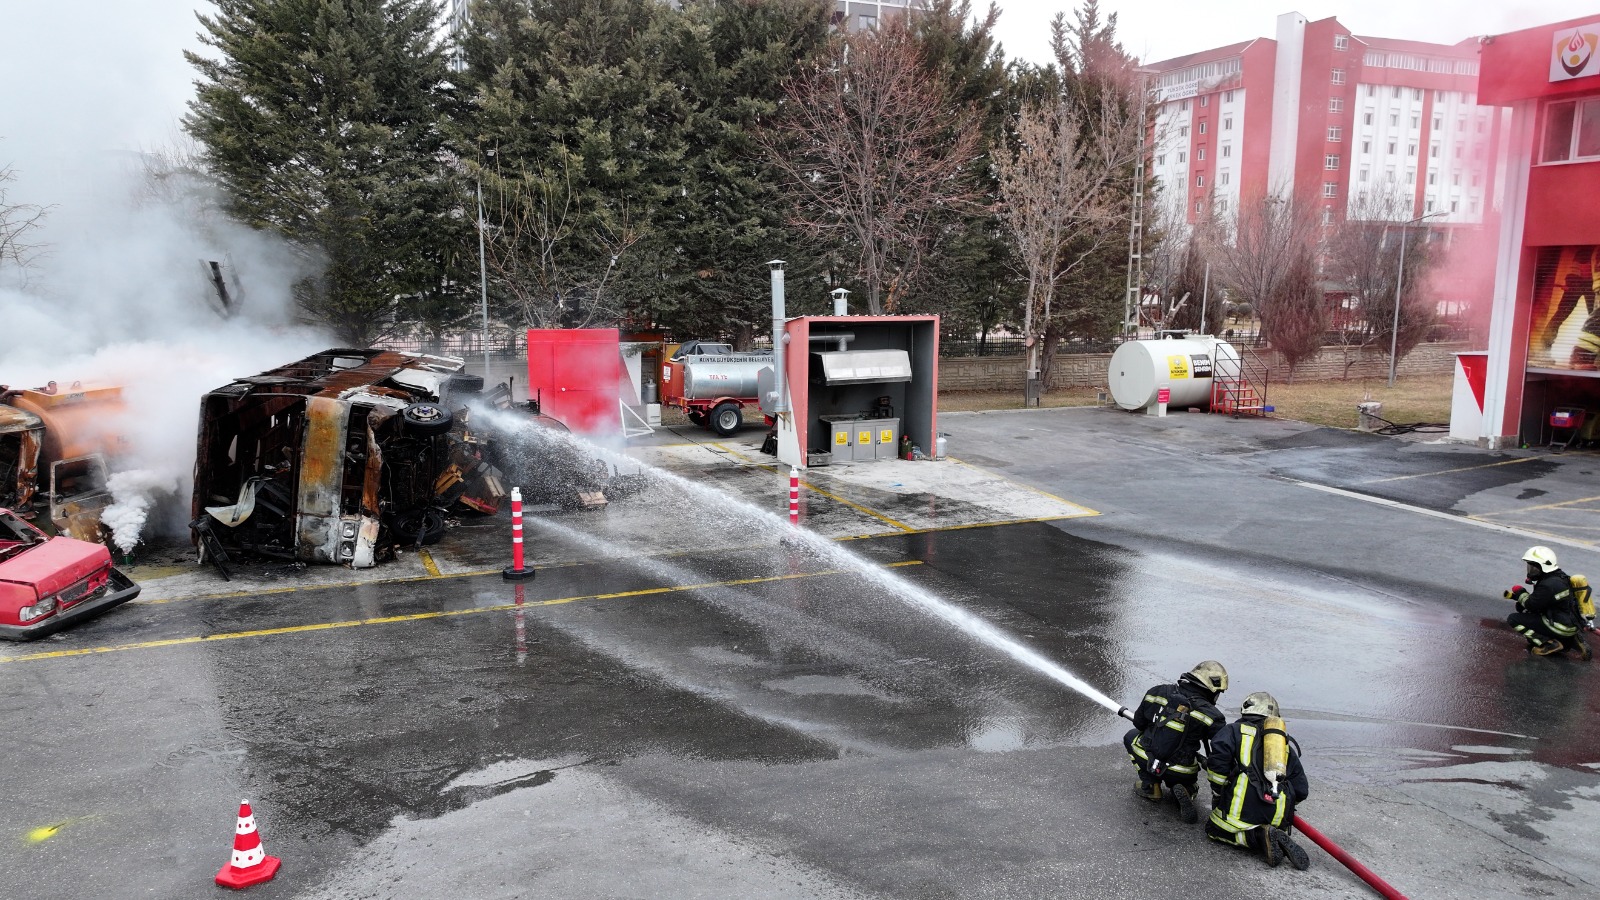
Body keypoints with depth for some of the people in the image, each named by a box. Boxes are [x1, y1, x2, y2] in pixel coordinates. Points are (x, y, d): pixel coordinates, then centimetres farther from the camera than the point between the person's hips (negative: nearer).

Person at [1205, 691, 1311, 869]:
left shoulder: (1235, 730, 12)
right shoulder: (1287, 745, 24)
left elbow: (1218, 761, -6)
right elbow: (1301, 790, 18)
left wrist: (1218, 795, 7)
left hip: (1243, 807, -4)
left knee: (1214, 829, 15)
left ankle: (1260, 836, -9)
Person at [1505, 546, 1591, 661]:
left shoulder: (1549, 585, -24)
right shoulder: (1559, 576, 7)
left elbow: (1532, 605, -17)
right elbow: (1536, 599, 16)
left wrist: (1521, 593, 0)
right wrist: (1514, 596, 8)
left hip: (1562, 627, -9)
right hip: (1572, 623, 9)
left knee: (1513, 619, -10)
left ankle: (1549, 644, -10)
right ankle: (1571, 641, 14)